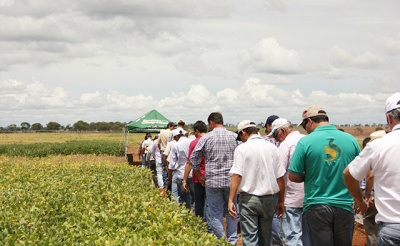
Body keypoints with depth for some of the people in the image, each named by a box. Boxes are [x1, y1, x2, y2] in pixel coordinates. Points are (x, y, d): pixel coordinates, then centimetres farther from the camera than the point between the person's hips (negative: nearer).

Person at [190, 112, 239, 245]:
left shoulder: (206, 138, -3)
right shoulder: (235, 137, 1)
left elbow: (194, 159, 0)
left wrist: (199, 177, 11)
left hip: (213, 181, -2)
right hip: (231, 180, 2)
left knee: (216, 214, 6)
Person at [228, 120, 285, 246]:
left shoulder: (242, 148, -5)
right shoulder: (272, 148, 6)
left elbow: (236, 175, -12)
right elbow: (280, 178, 6)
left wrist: (231, 200, -11)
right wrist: (281, 202, 13)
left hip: (248, 199, -4)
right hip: (268, 200, 4)